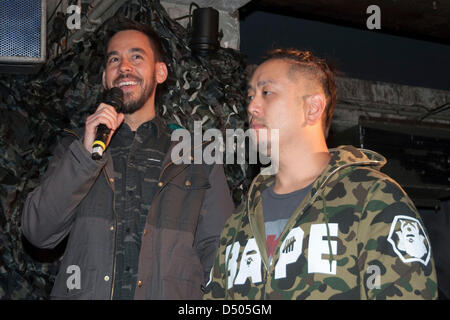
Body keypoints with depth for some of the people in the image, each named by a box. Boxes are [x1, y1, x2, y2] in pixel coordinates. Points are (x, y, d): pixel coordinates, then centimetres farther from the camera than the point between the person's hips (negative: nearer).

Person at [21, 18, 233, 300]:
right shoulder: (77, 147, 16)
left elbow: (217, 251, 10)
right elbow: (38, 233, 4)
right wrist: (86, 155, -5)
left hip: (167, 294, 0)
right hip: (84, 291, 1)